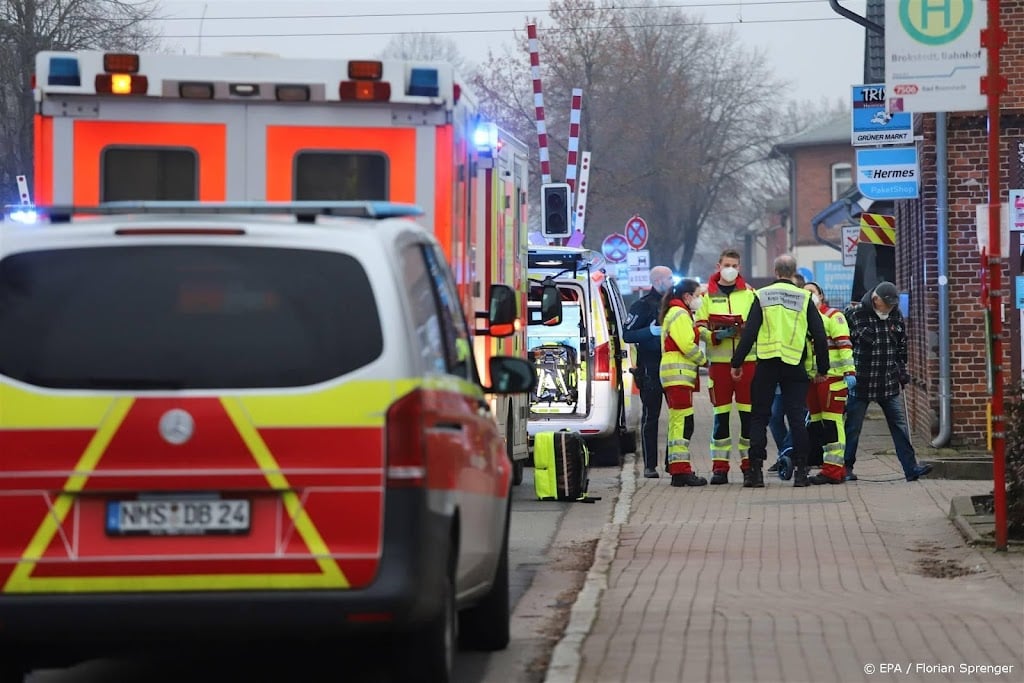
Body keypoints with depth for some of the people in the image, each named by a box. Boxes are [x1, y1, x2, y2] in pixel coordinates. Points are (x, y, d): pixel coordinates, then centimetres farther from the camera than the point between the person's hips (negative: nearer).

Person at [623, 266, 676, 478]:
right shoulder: (643, 305, -5)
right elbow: (628, 335, -11)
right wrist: (651, 331, -23)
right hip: (651, 369, -7)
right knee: (651, 416, -2)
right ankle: (650, 465, 0)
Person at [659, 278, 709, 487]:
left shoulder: (676, 314, 25)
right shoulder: (680, 314, -9)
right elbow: (688, 346, -16)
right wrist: (704, 361, -1)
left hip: (677, 375, 11)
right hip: (679, 374, -11)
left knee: (678, 423, 12)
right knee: (684, 423, -14)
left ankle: (678, 470, 14)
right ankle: (681, 471, -18)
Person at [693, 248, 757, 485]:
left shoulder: (749, 294, 10)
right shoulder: (708, 295, 9)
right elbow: (700, 328, 6)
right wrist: (716, 335, -13)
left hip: (747, 359, 0)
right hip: (719, 361, 0)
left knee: (748, 413, -2)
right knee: (721, 415, 0)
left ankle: (749, 463, 4)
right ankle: (720, 466, 1)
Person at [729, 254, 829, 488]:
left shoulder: (762, 296, 2)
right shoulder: (804, 298, 4)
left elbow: (749, 332, -3)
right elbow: (819, 335, 4)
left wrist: (737, 362, 3)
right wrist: (822, 369, 12)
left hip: (766, 365, 0)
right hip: (795, 366, 0)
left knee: (759, 418, 6)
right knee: (797, 418, 2)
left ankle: (755, 470, 1)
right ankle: (800, 471, -2)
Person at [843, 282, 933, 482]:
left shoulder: (896, 316, 7)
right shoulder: (855, 315, -10)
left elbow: (902, 347, 19)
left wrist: (902, 372, 17)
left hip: (889, 384, 5)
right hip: (861, 383, -5)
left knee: (900, 426, 1)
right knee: (852, 428, 4)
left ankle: (911, 468, 0)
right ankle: (846, 468, 14)